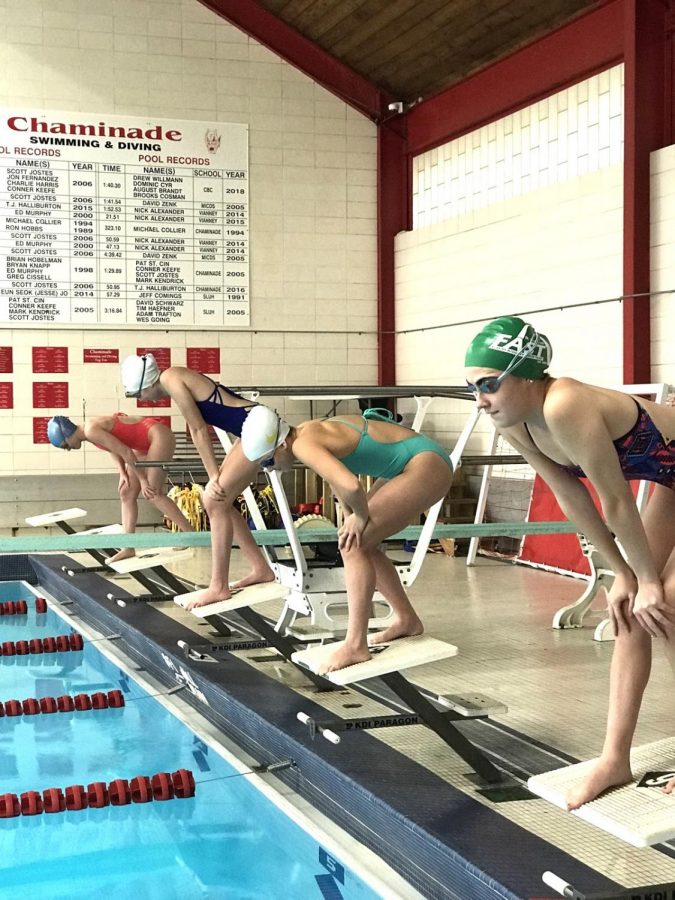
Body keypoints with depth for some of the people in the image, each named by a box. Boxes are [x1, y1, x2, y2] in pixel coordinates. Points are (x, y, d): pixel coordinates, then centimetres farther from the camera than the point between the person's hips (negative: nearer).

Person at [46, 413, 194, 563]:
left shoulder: (91, 431, -23)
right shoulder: (90, 431, 4)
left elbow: (126, 452, -23)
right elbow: (115, 449, 15)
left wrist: (142, 480, -16)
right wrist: (122, 473, 0)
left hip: (159, 436, -10)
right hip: (146, 444, 10)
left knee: (153, 493, -14)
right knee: (126, 493, 5)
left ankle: (191, 534, -6)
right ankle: (128, 548, 5)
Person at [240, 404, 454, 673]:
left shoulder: (304, 445, -24)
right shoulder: (307, 432, 5)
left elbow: (350, 485, -39)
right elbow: (337, 472, 21)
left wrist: (361, 516, -19)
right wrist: (350, 517, 9)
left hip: (428, 465, -10)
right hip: (415, 462, 10)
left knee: (353, 544, -14)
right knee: (359, 543, 14)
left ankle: (355, 646, -10)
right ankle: (407, 620, 26)